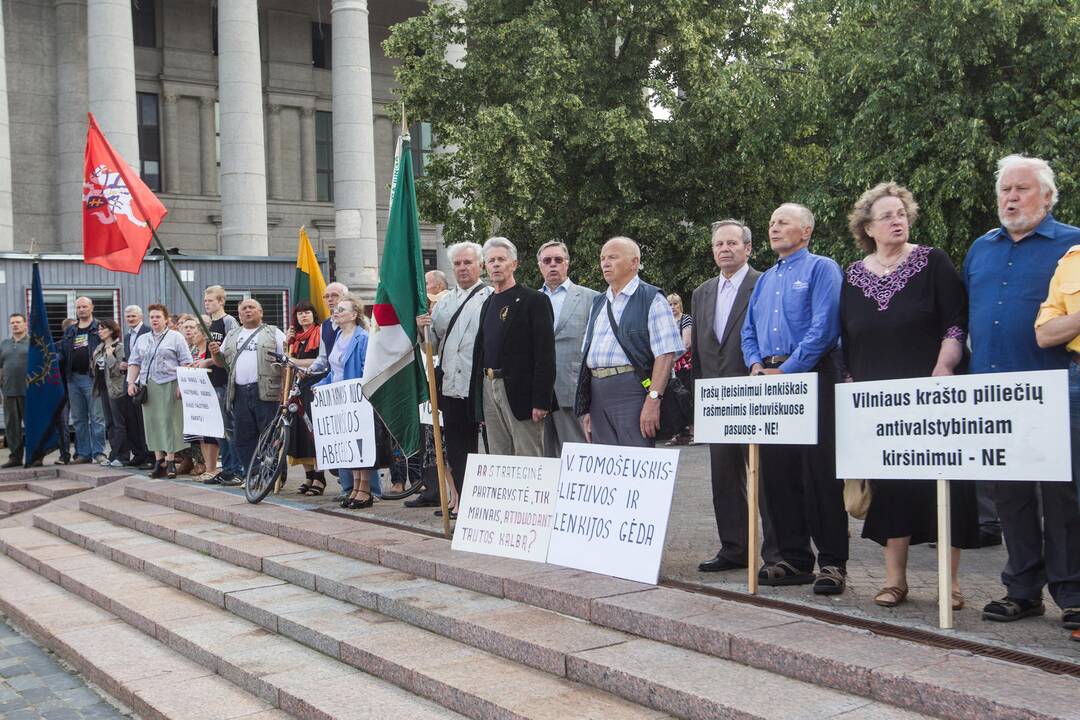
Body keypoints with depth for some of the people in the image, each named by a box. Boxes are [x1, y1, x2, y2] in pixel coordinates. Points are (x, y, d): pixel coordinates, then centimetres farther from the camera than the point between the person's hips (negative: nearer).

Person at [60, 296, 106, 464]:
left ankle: (98, 452, -2)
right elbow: (62, 354, 17)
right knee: (78, 419, 9)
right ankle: (83, 453, 14)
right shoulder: (69, 332, 19)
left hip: (92, 377, -6)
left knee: (97, 417, -6)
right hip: (73, 378, 6)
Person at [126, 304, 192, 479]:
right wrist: (131, 382, 7)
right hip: (147, 387, 5)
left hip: (169, 385, -5)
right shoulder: (142, 340, 19)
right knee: (152, 423, 3)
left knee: (169, 422, -7)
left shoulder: (176, 337, 4)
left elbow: (186, 362, -2)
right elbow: (134, 363, 19)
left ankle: (170, 461, -4)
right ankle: (159, 461, 8)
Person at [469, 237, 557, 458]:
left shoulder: (534, 300, -5)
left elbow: (545, 354, -12)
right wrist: (478, 402, 15)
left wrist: (541, 401, -18)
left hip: (520, 391, -7)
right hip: (489, 388, 7)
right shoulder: (488, 303, 17)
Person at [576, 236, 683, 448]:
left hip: (632, 391, -7)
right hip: (598, 394, 7)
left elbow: (666, 354, -10)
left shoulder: (651, 299, -1)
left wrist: (653, 399, -19)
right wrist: (586, 408, 16)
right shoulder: (598, 303, 21)